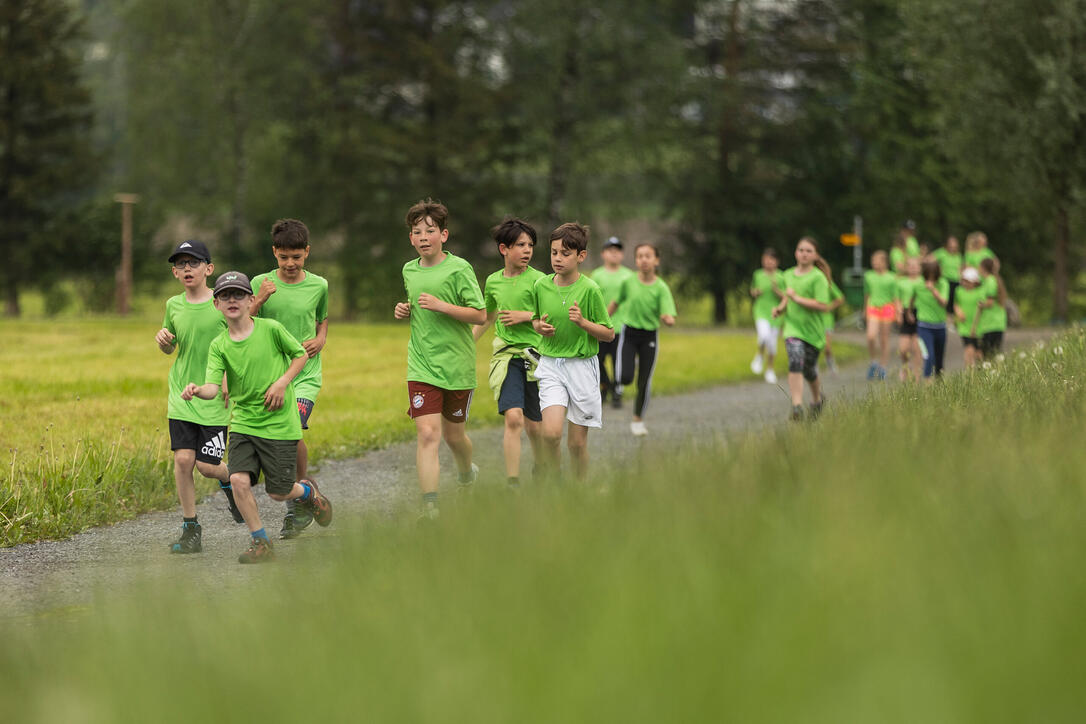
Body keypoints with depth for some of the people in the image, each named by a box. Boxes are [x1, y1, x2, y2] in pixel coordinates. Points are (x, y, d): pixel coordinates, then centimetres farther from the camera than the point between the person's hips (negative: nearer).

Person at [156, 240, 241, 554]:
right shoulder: (173, 305, 5)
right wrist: (163, 340, -3)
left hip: (214, 398, -3)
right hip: (181, 396, 3)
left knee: (207, 465, -5)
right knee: (183, 459, -7)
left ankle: (229, 481, 33)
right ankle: (190, 529, 5)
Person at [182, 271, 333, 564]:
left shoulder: (271, 329, -9)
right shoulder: (219, 345, -3)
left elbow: (301, 355, 5)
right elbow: (213, 388, -14)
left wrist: (282, 382, -11)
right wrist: (197, 391, -37)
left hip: (279, 422, -2)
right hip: (243, 422, 2)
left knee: (278, 492, 1)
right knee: (239, 479, -17)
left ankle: (308, 492, 38)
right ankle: (261, 542, 0)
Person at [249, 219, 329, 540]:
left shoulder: (318, 285, 3)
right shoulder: (261, 284, 0)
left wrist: (320, 339, 2)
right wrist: (259, 301, -18)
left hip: (305, 373, -1)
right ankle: (296, 511, 20)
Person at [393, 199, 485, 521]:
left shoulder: (459, 269, -9)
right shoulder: (409, 271, 9)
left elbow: (480, 314, -11)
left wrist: (441, 306, -21)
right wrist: (404, 310, 6)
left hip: (457, 364, -3)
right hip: (422, 366, 3)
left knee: (453, 435, 12)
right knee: (427, 433, -12)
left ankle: (467, 474, 45)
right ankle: (430, 507, -16)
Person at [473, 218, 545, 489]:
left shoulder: (537, 280, -4)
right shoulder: (493, 281, 8)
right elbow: (487, 318, 25)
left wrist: (526, 316, -14)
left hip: (535, 355, -1)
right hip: (506, 355, 2)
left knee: (533, 425, 6)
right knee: (513, 418, -17)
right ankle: (513, 484, -16)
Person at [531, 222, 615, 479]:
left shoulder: (589, 289, -9)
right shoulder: (541, 286, 2)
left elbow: (609, 334, -3)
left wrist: (583, 322, -19)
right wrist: (540, 326, -3)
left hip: (582, 366, -2)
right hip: (550, 365, 2)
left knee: (577, 442, 3)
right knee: (551, 432, -16)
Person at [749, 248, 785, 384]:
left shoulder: (781, 277, -3)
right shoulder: (758, 275, 2)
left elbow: (785, 297, -3)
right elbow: (753, 291, 17)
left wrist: (776, 288, -20)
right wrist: (756, 292, -5)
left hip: (775, 313, 1)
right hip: (761, 311, -1)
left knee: (772, 343, 5)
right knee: (764, 335, -28)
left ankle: (770, 370, 27)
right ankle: (759, 356, 2)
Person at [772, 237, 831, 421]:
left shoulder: (818, 277, -10)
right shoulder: (789, 275, 7)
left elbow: (824, 306, -19)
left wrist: (797, 298, -19)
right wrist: (781, 308, 6)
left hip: (813, 330, -2)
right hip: (793, 328, 2)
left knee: (809, 371, 11)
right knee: (795, 363, -20)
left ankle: (817, 399, 41)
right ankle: (797, 406, -27)